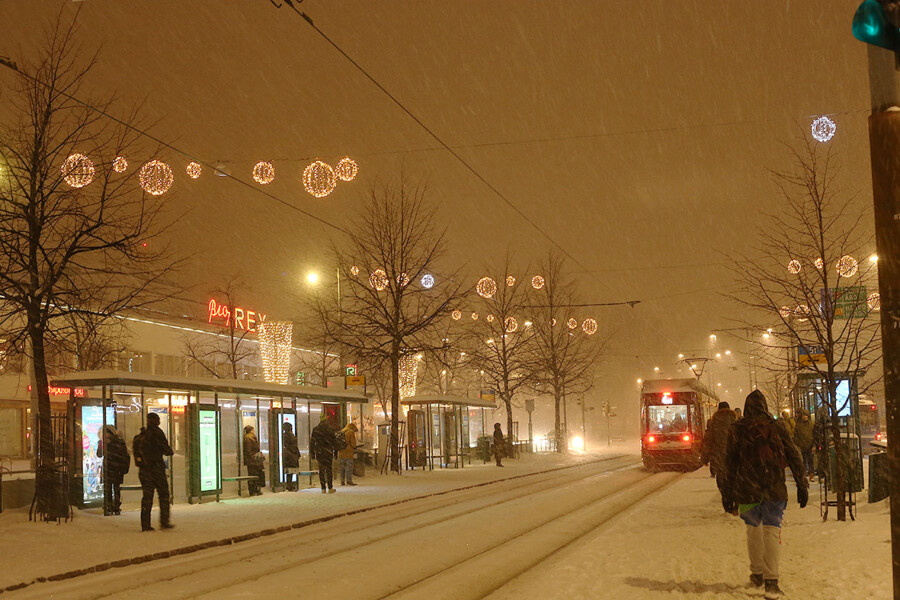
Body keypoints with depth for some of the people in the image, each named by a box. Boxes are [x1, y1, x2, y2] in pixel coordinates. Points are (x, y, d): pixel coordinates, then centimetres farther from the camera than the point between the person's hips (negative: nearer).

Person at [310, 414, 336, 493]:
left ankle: (323, 488, 4)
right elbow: (334, 442, -3)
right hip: (328, 452, -2)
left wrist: (312, 453, 10)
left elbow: (312, 442, 5)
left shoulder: (315, 430, 2)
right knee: (329, 470, 4)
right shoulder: (330, 430, -6)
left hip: (319, 453, 2)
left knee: (321, 470, 6)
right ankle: (330, 488, 3)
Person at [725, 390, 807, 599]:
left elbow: (730, 463, 4)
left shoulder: (737, 430, 2)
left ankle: (757, 574, 26)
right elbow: (794, 458, 3)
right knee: (772, 531, -2)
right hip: (774, 490, -1)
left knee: (753, 529, 18)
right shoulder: (776, 429, 2)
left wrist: (729, 491, 12)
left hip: (747, 490, 1)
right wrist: (802, 486, 9)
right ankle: (771, 580, -14)